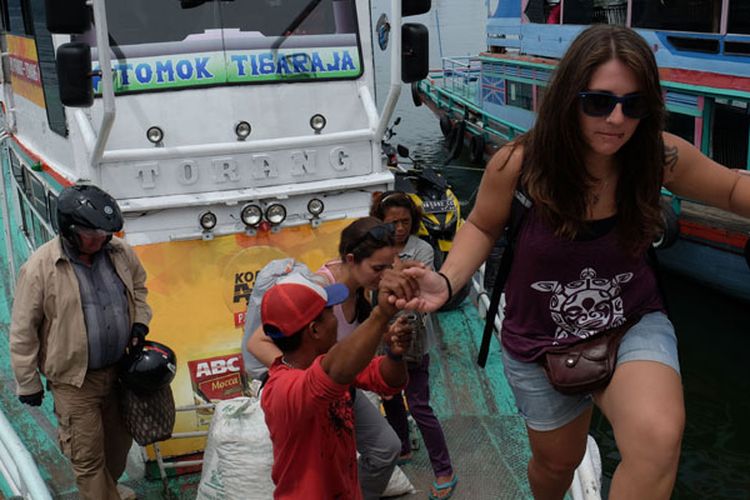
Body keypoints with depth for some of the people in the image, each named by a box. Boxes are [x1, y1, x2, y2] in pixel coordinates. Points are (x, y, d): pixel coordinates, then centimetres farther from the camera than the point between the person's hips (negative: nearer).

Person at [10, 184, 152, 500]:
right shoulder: (40, 267, -19)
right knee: (88, 456, 3)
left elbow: (138, 286, 16)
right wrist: (28, 384, -6)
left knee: (120, 438, 24)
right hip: (75, 380, -5)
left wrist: (140, 322, -1)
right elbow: (23, 331, -11)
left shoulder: (120, 252, -6)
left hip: (120, 368, 6)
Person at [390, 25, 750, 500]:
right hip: (541, 343, 1)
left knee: (658, 441, -33)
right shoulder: (517, 165, -22)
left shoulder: (661, 156, -18)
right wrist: (447, 281, -21)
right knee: (557, 461, 25)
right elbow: (483, 225, -3)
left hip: (634, 324, 0)